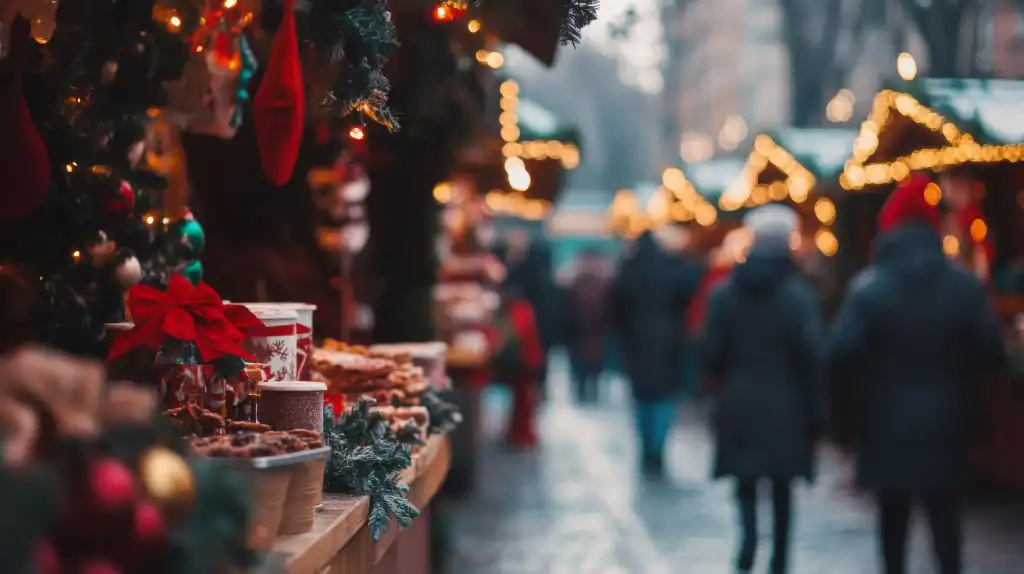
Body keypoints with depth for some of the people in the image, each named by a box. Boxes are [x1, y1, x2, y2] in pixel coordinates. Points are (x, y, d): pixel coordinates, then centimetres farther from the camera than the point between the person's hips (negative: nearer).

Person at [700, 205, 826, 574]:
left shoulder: (724, 293, -1)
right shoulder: (797, 294, -10)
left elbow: (710, 353, -1)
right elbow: (813, 357, -12)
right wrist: (816, 412, -5)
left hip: (739, 405, 1)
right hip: (785, 407, -1)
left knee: (746, 482, 9)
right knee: (782, 489, 11)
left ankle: (748, 538, -17)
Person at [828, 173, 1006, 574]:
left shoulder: (868, 287, -9)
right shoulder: (965, 286, -3)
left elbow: (841, 354, -16)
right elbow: (991, 353, -5)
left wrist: (874, 369, 5)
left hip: (888, 421, -1)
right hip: (946, 421, 1)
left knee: (893, 515, 14)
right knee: (944, 514, 6)